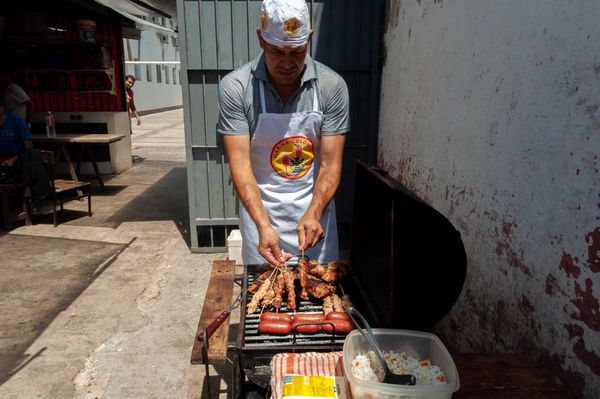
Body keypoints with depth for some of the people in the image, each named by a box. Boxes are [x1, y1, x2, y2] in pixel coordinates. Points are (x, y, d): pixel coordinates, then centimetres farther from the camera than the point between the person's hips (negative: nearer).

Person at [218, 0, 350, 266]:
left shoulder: (332, 86, -11)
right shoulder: (235, 88, -14)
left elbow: (330, 165, -10)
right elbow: (240, 164, -17)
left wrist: (313, 214, -26)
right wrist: (264, 225, -29)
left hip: (315, 207, 1)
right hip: (259, 208, -1)